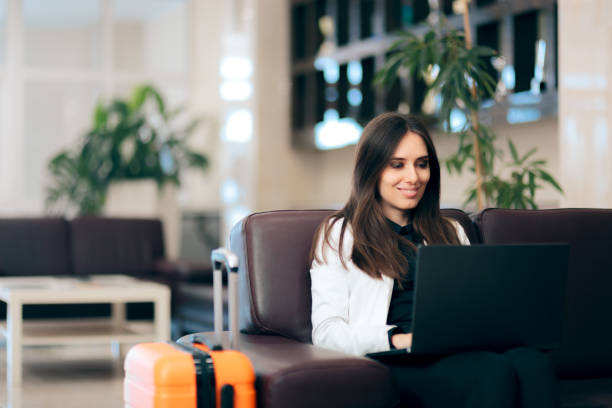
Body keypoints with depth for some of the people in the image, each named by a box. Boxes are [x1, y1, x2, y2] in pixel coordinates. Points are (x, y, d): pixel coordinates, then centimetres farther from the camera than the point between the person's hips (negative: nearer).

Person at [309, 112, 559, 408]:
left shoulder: (450, 233, 30)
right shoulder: (339, 234, 14)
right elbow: (326, 331, 2)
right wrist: (400, 339, -16)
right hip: (395, 363, -4)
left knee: (532, 363, -33)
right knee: (494, 372, -36)